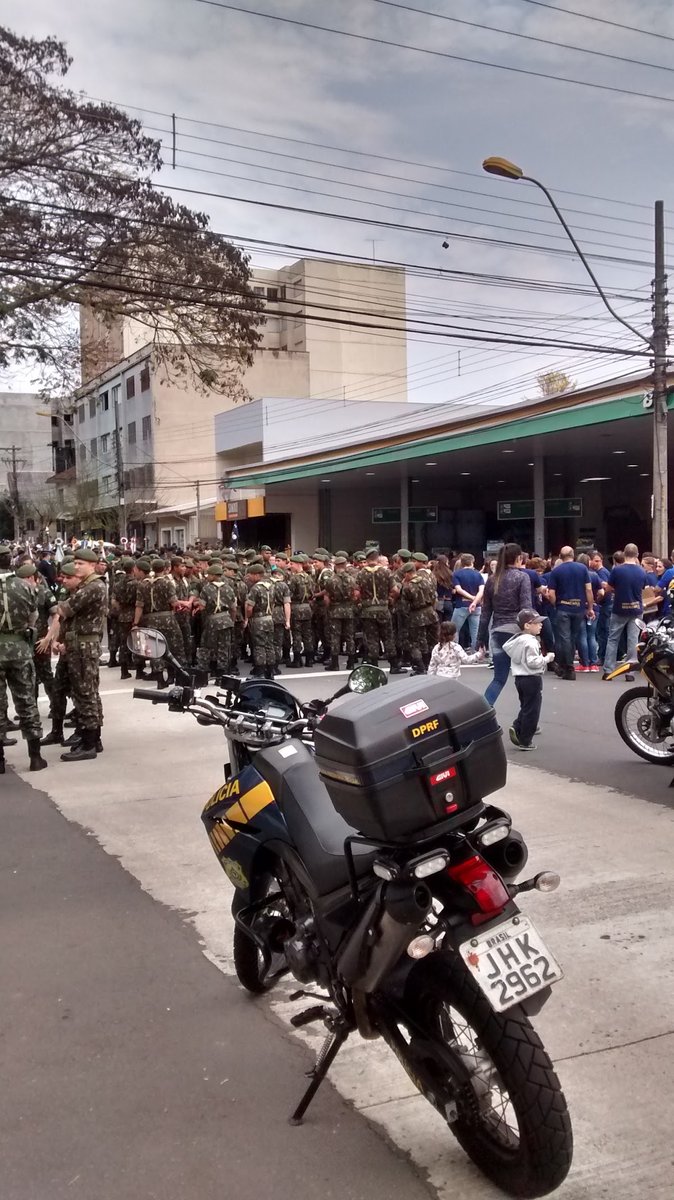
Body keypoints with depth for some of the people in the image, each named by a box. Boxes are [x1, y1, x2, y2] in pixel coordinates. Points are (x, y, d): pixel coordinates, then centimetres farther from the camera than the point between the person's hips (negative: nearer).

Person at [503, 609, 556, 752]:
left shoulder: (517, 639, 9)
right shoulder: (530, 642, -20)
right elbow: (533, 662, -27)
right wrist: (547, 658, -13)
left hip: (519, 677, 9)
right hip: (532, 678, -9)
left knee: (526, 707, 22)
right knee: (531, 710, 0)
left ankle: (517, 728, 5)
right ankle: (525, 741, 4)